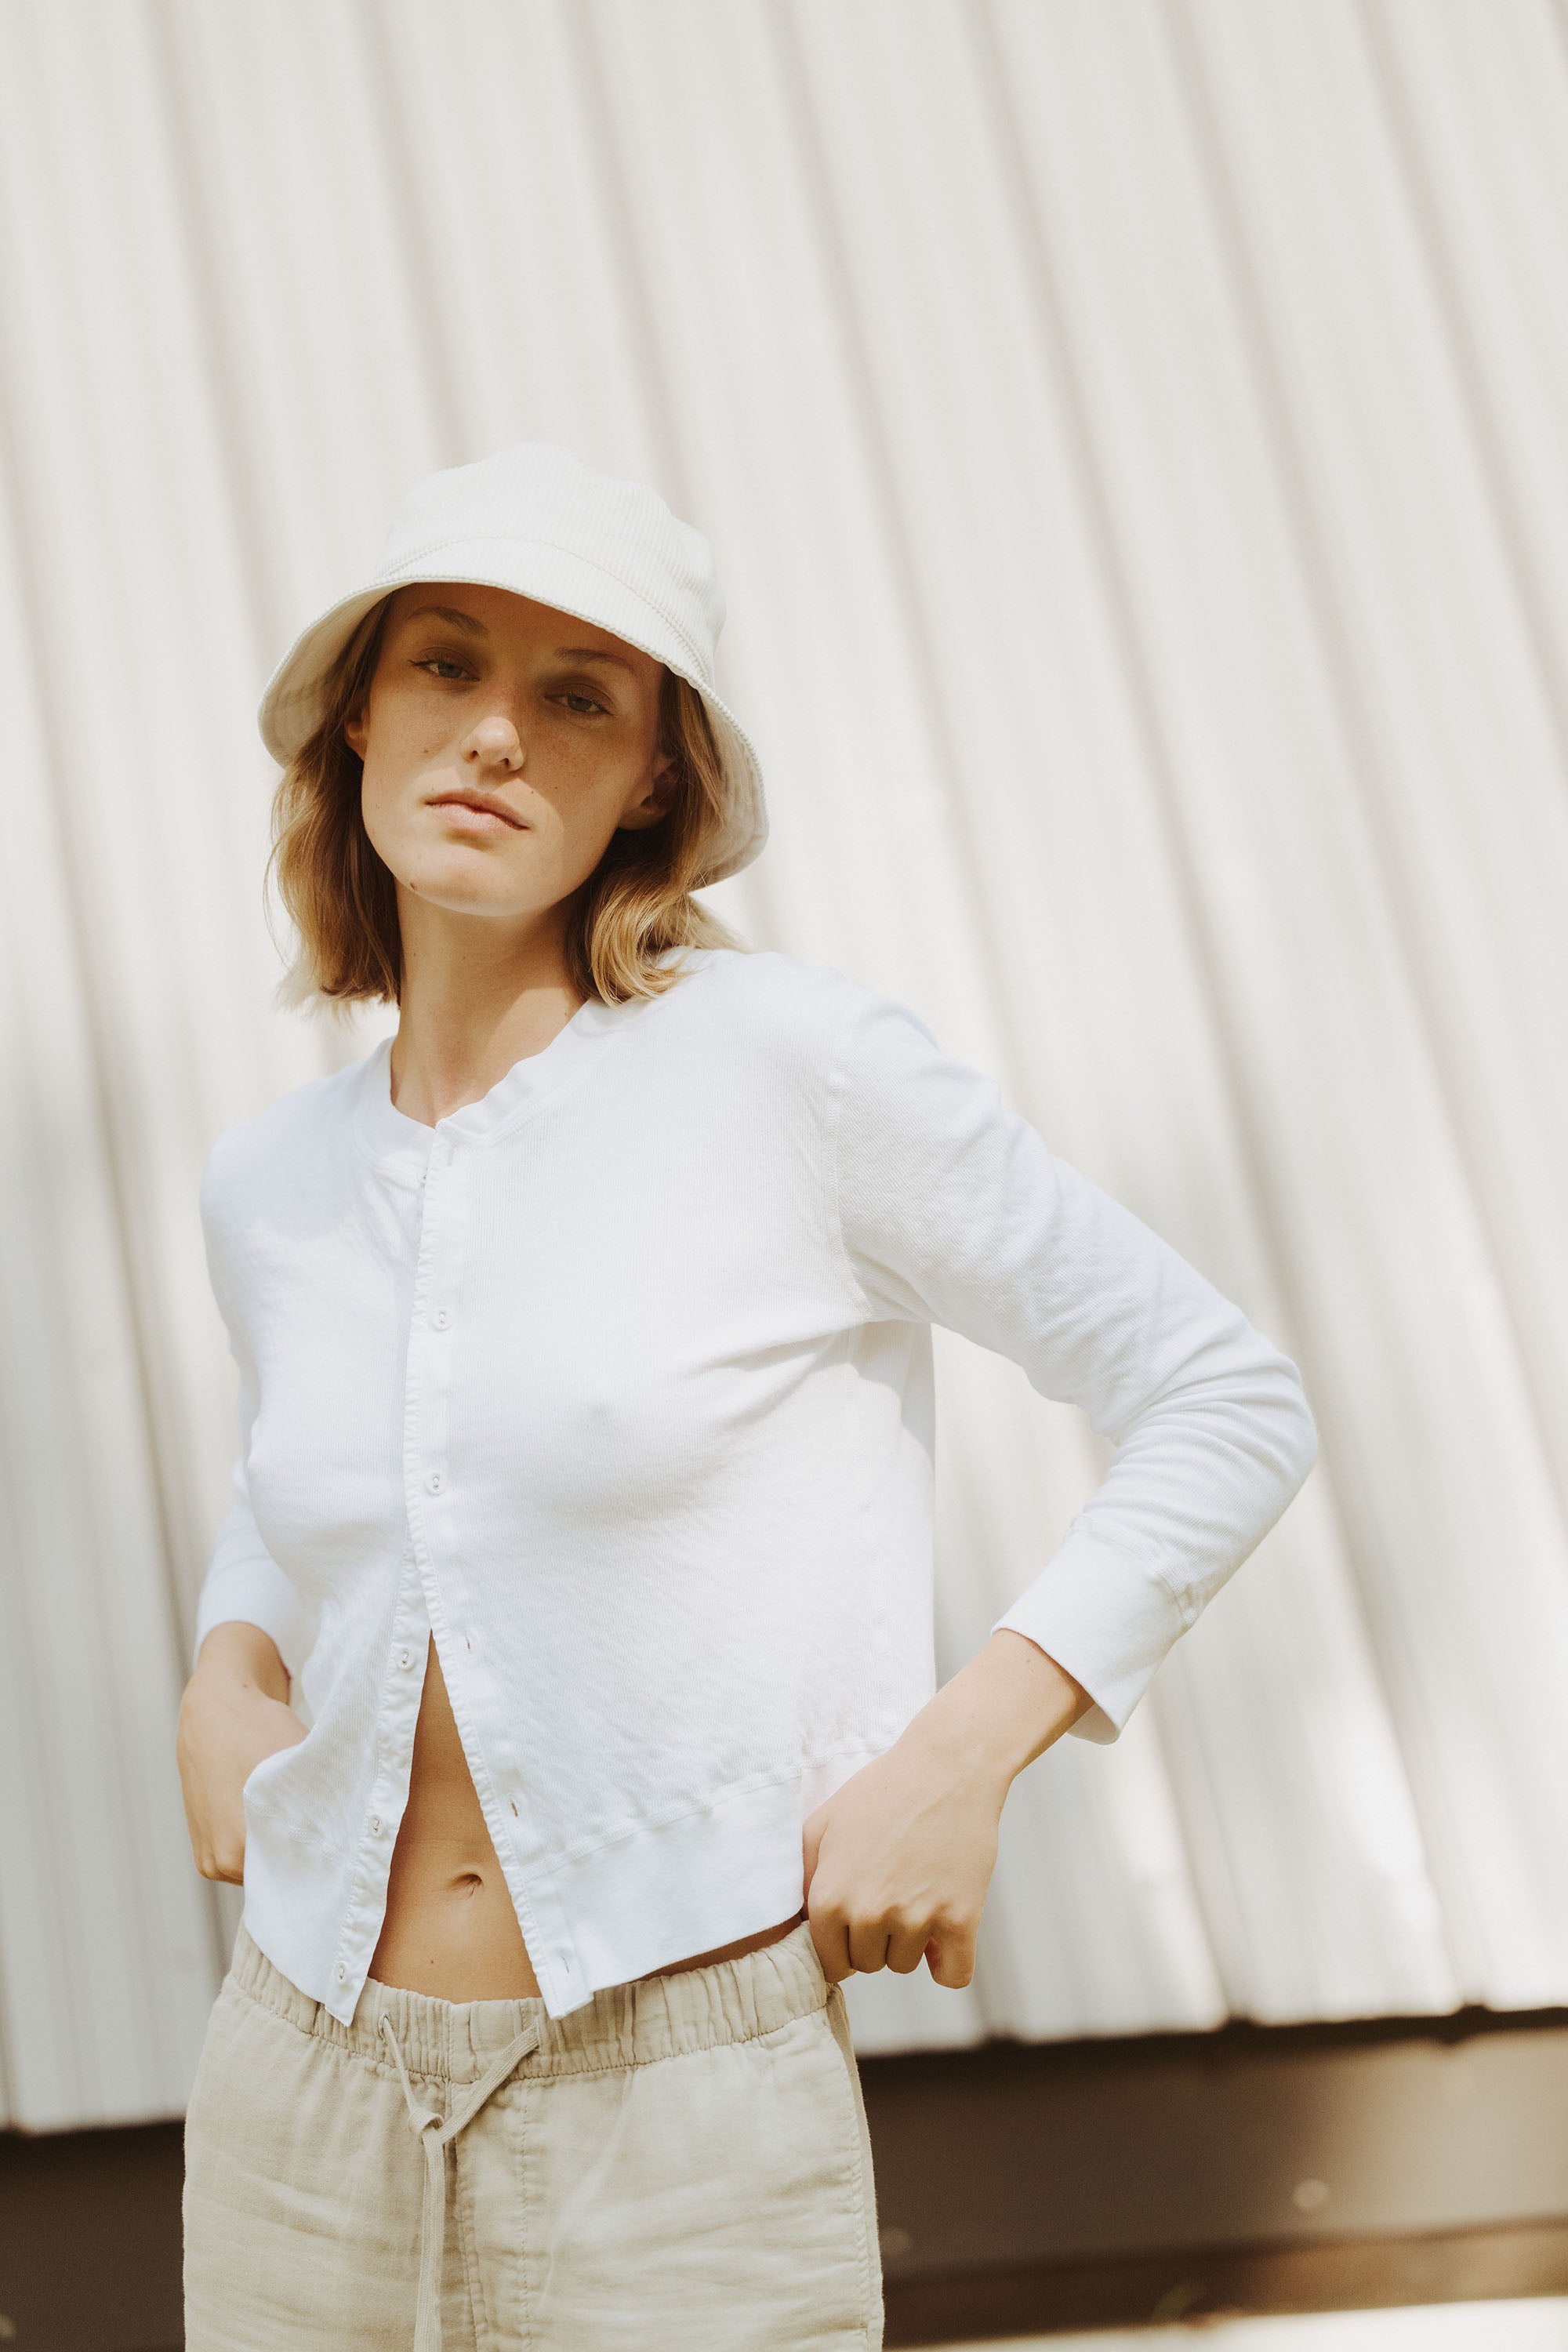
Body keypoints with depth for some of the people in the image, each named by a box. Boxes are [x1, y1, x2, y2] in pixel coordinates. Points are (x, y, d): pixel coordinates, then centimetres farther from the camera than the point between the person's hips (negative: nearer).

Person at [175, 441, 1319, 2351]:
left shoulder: (792, 1064, -11)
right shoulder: (271, 1184, 4)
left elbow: (1229, 1406, -5)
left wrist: (963, 1749, -13)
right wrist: (227, 1664, 5)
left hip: (684, 2142, -4)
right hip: (306, 2117, 5)